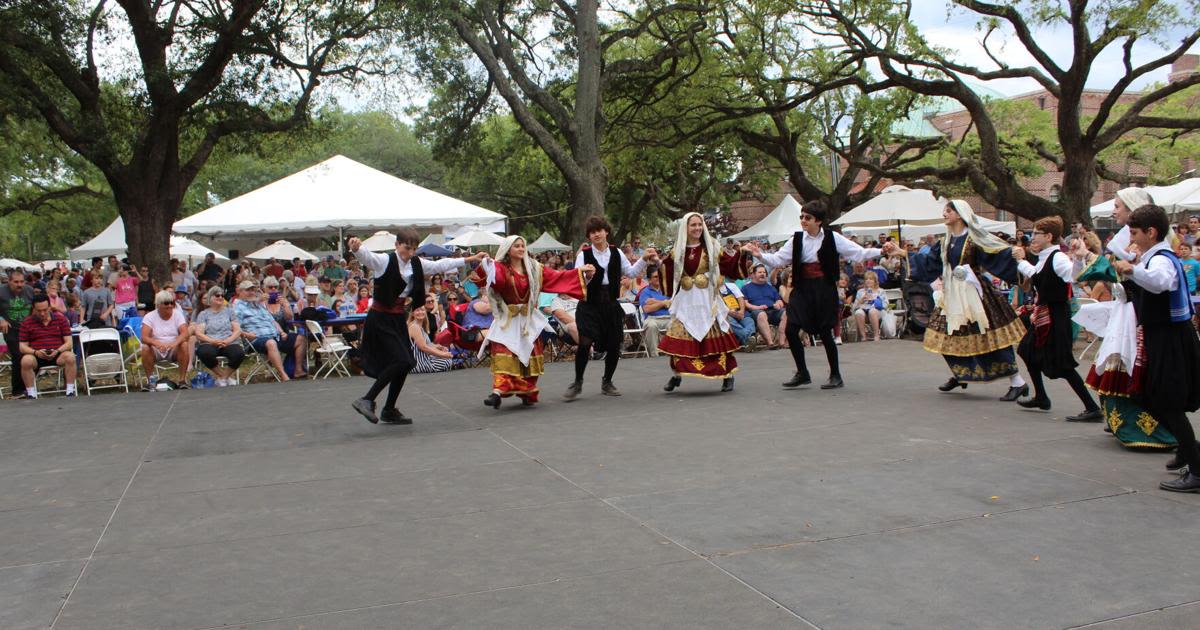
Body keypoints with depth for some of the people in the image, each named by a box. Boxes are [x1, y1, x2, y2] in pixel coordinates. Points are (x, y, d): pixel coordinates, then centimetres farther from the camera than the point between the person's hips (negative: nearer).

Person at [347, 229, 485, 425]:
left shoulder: (416, 264, 10)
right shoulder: (384, 261, -11)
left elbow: (439, 265, 20)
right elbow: (366, 256, -29)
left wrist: (469, 259, 24)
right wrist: (356, 248, -53)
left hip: (399, 318, 8)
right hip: (380, 318, -8)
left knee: (405, 364, 7)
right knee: (399, 361, -17)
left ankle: (389, 410, 19)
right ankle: (367, 400, -11)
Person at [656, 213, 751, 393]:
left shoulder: (712, 247, 2)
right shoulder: (677, 251, 7)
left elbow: (730, 265, 0)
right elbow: (667, 273, 9)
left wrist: (742, 255, -14)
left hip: (708, 299, -2)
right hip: (686, 300, 2)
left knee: (716, 335, -3)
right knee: (679, 336, 0)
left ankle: (728, 375, 8)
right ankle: (676, 374, 16)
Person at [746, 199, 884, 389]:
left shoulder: (831, 238, -2)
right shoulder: (797, 239, 4)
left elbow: (858, 253, -1)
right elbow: (778, 259, 3)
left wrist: (882, 251, -12)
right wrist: (761, 256, -14)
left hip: (824, 288, -3)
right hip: (802, 288, 3)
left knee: (825, 332, -3)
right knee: (791, 330, -5)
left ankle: (835, 375, 14)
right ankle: (802, 373, 12)